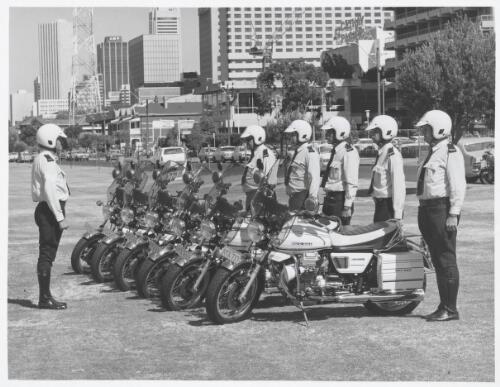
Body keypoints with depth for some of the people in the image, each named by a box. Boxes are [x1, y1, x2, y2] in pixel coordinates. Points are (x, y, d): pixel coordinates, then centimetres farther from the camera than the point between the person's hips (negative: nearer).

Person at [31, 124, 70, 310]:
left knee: (46, 254, 12)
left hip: (46, 210, 11)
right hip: (50, 211, -11)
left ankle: (45, 297, 17)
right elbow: (50, 191, -22)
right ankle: (45, 298, -6)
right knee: (47, 254, -8)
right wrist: (60, 217, -22)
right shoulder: (47, 161, -15)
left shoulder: (40, 160, 18)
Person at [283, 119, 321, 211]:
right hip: (293, 195, 10)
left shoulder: (310, 153, -15)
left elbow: (314, 177, -23)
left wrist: (313, 197, -30)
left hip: (303, 194, -10)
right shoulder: (298, 151, 18)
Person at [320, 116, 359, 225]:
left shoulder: (349, 152, -14)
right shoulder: (335, 151, 16)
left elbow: (351, 182, -18)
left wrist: (347, 206, -21)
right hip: (330, 198, 9)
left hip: (340, 199, -9)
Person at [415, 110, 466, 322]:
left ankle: (450, 309, -4)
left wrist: (453, 214, -21)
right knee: (437, 261, 11)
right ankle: (443, 306, 16)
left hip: (442, 209, -10)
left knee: (446, 260, -7)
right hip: (427, 209, 10)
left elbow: (458, 185, -17)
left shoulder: (450, 152, -10)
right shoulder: (432, 152, 20)